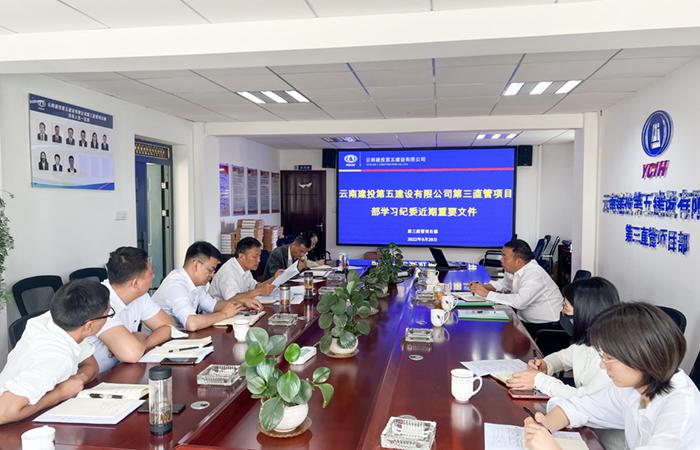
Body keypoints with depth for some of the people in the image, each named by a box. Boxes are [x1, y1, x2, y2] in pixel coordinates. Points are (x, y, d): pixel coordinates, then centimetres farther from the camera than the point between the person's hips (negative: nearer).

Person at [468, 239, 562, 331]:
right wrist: (482, 287, 2)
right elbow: (503, 284, 22)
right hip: (528, 321, 8)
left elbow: (519, 302, -36)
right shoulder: (514, 269, 1)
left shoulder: (535, 275, -24)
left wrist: (487, 294, -28)